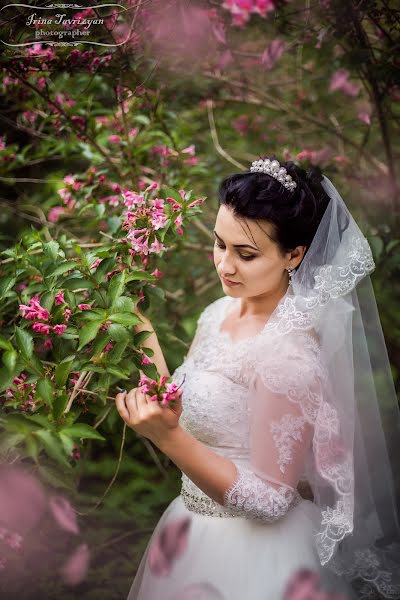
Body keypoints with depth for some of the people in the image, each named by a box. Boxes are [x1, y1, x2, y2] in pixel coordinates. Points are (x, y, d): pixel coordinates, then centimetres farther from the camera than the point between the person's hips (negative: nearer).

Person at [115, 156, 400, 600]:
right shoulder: (221, 313, -3)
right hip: (195, 522, 7)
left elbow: (269, 500, -23)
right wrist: (146, 338, -2)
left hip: (253, 547, -7)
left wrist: (168, 438, -32)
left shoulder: (289, 355, -27)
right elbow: (182, 410, 3)